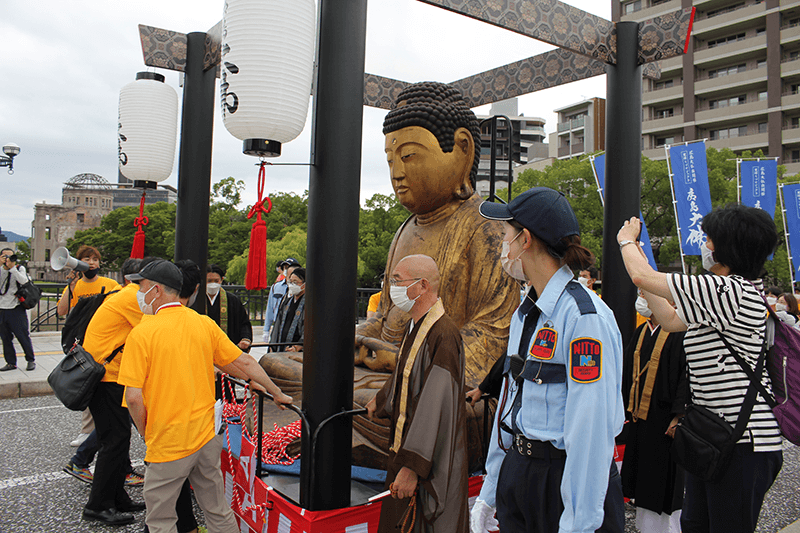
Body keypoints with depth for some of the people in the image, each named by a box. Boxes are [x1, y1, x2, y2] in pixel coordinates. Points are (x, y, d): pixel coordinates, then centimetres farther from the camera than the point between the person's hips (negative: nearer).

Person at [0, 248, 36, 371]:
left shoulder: (19, 268, 4)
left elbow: (23, 281, -16)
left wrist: (12, 267, -18)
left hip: (17, 309, -3)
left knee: (23, 336, -1)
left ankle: (31, 360, 10)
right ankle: (11, 362, 17)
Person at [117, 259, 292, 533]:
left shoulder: (142, 333, -13)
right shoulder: (205, 324, 1)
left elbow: (133, 397, -15)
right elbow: (244, 362, 4)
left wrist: (146, 433, 2)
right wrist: (277, 393, 14)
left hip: (168, 445, -5)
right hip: (207, 438, 5)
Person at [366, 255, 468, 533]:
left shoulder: (442, 334, -24)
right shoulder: (416, 327, 7)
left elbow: (434, 408, -28)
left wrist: (412, 467, -28)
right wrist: (380, 401, 42)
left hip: (431, 463, -9)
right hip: (403, 447, 9)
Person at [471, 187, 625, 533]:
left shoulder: (586, 317, -20)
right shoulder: (524, 313, 7)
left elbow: (590, 429, -23)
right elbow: (509, 402, 10)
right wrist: (489, 491, 12)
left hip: (566, 476, -7)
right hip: (517, 473, 8)